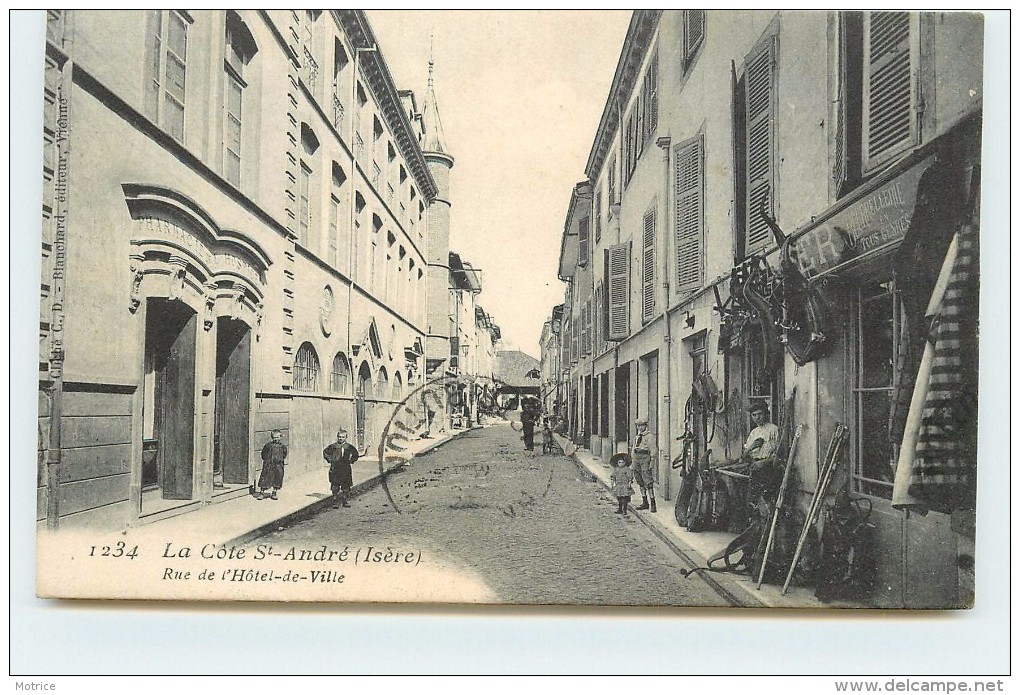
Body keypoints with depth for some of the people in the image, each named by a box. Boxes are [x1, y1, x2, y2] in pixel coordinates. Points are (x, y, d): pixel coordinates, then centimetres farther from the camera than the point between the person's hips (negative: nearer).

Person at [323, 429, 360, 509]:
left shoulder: (349, 446, 4)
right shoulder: (333, 446, 1)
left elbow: (355, 454, 18)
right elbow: (325, 452, 15)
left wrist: (351, 460, 6)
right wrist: (329, 460, 6)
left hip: (346, 470, 1)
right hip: (335, 470, -1)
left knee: (346, 487, 5)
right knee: (335, 487, -2)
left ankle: (344, 501, 17)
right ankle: (336, 501, 4)